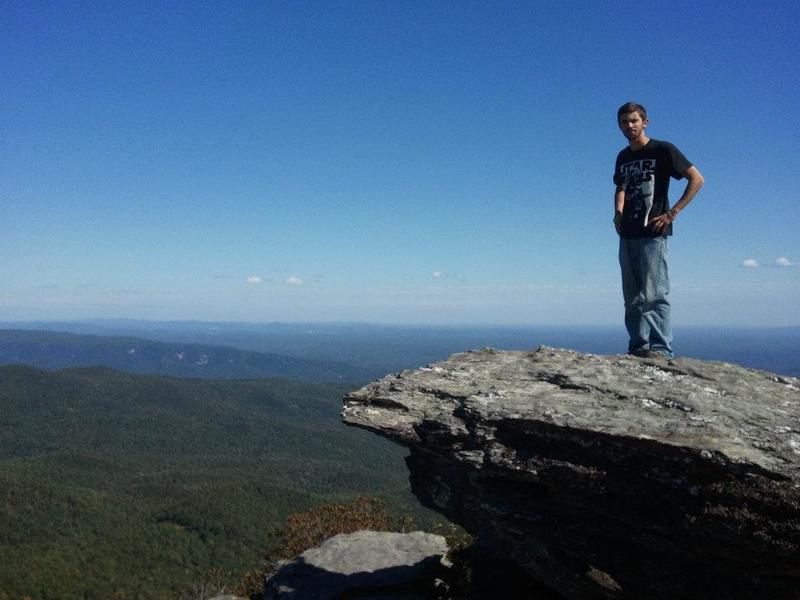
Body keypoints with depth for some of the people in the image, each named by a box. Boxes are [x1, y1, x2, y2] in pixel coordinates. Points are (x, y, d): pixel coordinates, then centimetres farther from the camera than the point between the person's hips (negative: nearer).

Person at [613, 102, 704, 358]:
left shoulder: (662, 150, -2)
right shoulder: (623, 157, 16)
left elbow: (697, 179, -5)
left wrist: (672, 213, -12)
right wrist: (618, 213, 12)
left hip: (653, 233, -7)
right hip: (627, 235, 7)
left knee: (654, 294, -11)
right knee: (632, 297, 6)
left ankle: (662, 348, -9)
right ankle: (638, 347, 11)